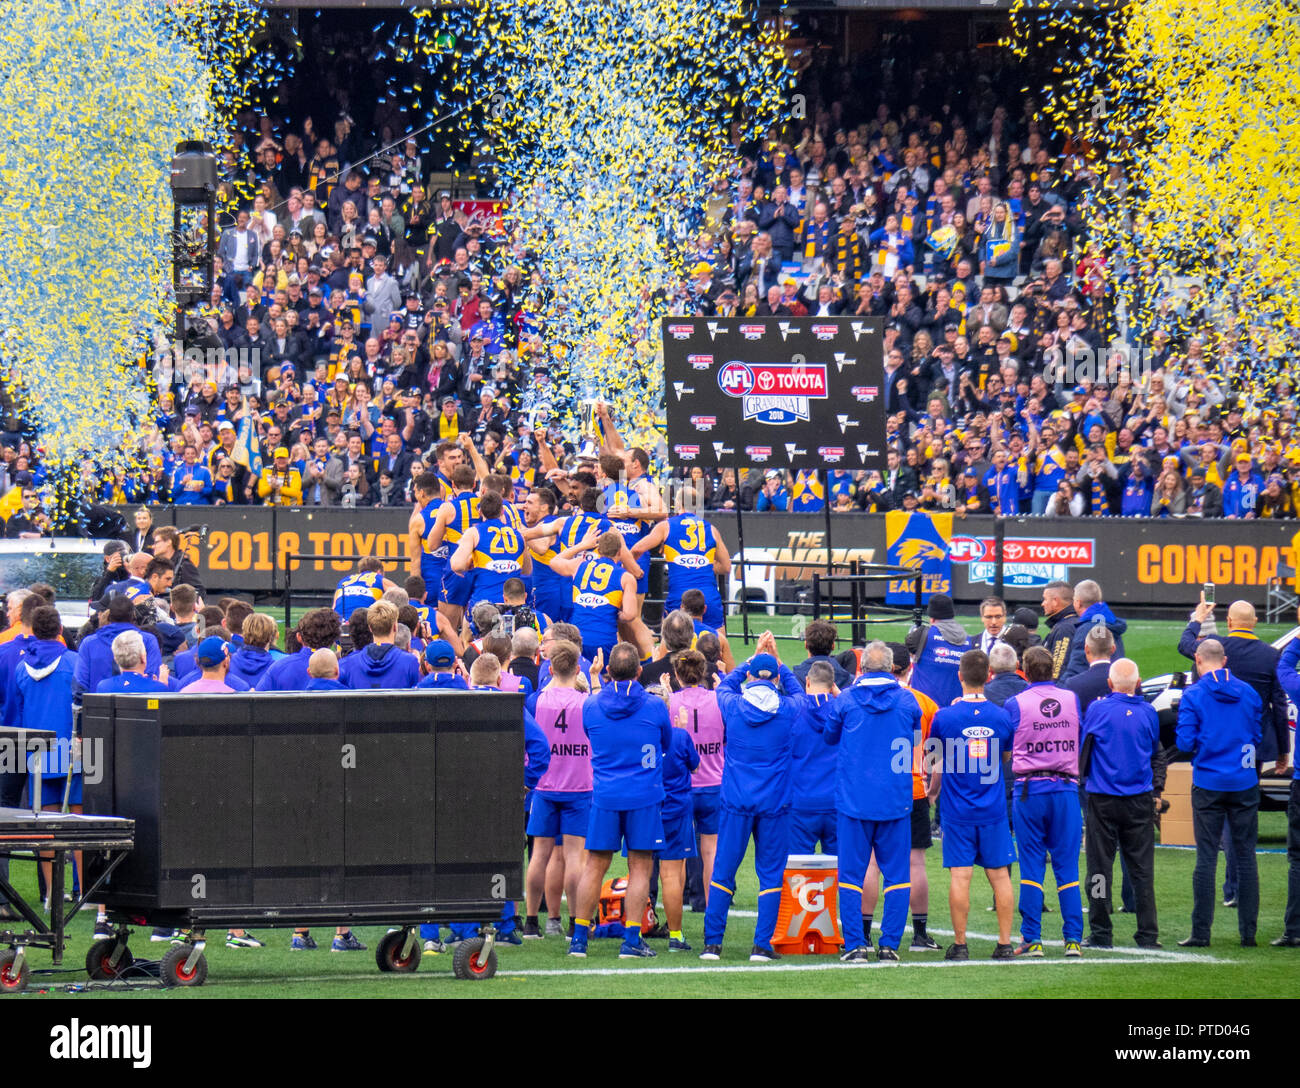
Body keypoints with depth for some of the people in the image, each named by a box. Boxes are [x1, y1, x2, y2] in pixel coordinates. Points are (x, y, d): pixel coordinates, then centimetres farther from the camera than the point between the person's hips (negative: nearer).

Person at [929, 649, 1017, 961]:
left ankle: (960, 944, 1)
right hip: (994, 809, 2)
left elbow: (935, 760, 7)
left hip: (957, 810, -2)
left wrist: (932, 791, 27)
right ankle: (1004, 943, 7)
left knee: (960, 875, -1)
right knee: (999, 874, 6)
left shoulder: (945, 717, -8)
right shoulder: (1001, 717, -2)